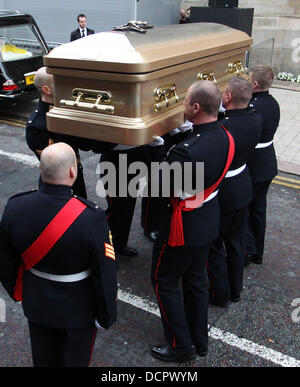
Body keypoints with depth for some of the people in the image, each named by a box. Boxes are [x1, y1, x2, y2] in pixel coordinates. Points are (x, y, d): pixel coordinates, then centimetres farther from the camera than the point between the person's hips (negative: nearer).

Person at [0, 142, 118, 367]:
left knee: (43, 359, 28)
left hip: (36, 304, 4)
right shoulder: (90, 217, -32)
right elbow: (104, 274, -22)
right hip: (77, 309, -3)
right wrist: (107, 314, -5)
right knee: (75, 359, 23)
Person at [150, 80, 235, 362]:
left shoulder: (186, 151, -32)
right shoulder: (225, 137, -5)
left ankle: (181, 345, 25)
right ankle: (199, 340, 40)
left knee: (164, 281, 13)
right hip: (209, 221, 8)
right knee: (196, 279, 23)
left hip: (183, 228, -8)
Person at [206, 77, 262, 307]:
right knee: (237, 243, 21)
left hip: (222, 195, -7)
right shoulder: (256, 120, -8)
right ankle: (235, 290, 38)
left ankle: (220, 295, 28)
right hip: (244, 190, 7)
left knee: (214, 246, 13)